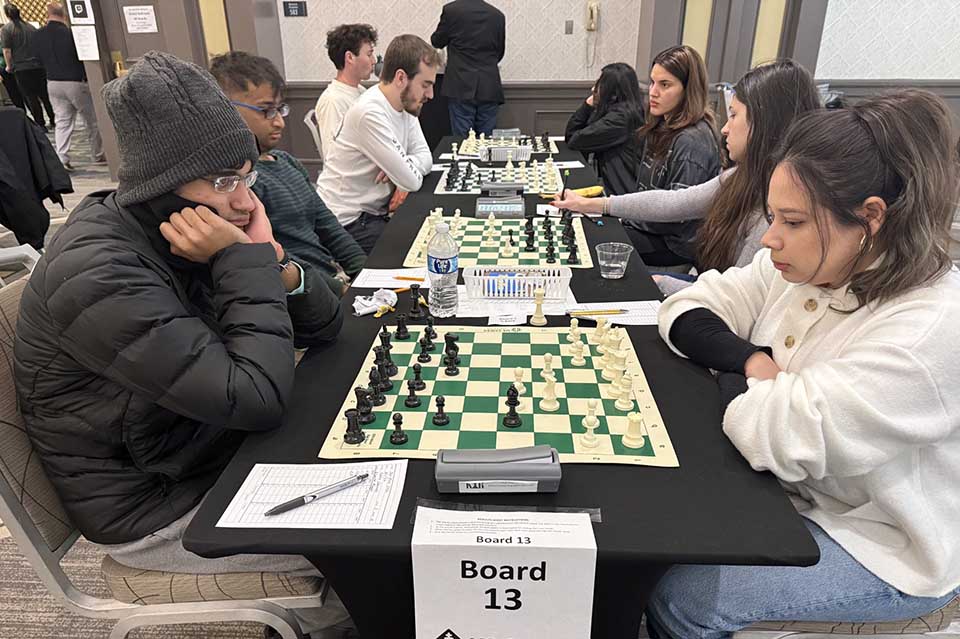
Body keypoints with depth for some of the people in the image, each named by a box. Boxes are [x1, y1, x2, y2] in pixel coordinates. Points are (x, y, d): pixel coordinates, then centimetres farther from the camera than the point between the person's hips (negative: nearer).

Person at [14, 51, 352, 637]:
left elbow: (324, 327, -3)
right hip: (156, 511, -7)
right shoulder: (98, 276, -29)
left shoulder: (200, 238, -5)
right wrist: (249, 263, -26)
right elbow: (258, 399, -33)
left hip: (222, 450, 7)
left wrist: (277, 270, -22)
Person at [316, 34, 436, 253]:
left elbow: (425, 158, 5)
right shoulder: (370, 114, -24)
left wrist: (402, 166, -16)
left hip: (375, 211, 8)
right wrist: (409, 168, -1)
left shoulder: (404, 104, 4)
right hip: (348, 222, -8)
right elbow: (412, 181, -24)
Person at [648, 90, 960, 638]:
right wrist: (751, 359, -22)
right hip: (787, 489, 7)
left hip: (880, 549, -6)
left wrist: (730, 371, -15)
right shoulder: (802, 266, -7)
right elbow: (687, 312, -4)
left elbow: (778, 435, -34)